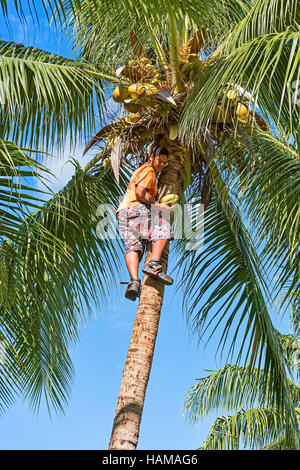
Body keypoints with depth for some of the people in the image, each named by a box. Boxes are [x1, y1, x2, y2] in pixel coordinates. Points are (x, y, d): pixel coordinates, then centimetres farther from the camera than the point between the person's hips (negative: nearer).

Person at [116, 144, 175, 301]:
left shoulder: (139, 171, 37)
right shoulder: (148, 171, 4)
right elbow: (140, 191, -12)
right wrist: (157, 205, -11)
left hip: (123, 213, 9)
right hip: (135, 208, -9)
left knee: (133, 247, -9)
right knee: (163, 228, -17)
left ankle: (134, 281, -29)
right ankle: (154, 265, -35)